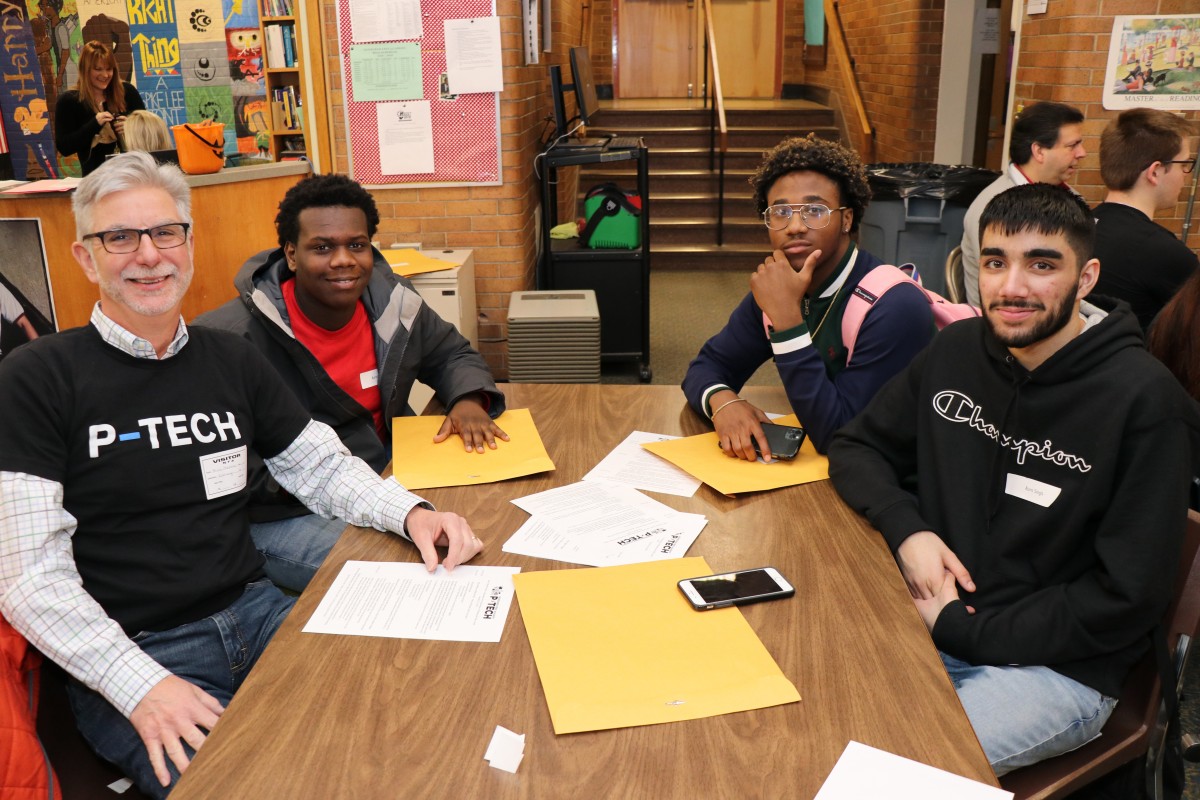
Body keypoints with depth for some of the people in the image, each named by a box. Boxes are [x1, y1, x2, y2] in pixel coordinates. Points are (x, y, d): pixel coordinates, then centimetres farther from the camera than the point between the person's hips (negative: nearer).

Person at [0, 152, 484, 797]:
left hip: (255, 615, 5)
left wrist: (411, 513, -7)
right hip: (128, 656, -5)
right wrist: (141, 686, -23)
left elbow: (323, 467, 14)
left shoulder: (232, 361, 9)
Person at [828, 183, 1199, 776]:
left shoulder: (1145, 401, -15)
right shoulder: (957, 350, 2)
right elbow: (856, 446, 10)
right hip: (936, 611, 5)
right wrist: (906, 529, -10)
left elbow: (1126, 600, -15)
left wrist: (961, 629, -13)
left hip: (1059, 664, -5)